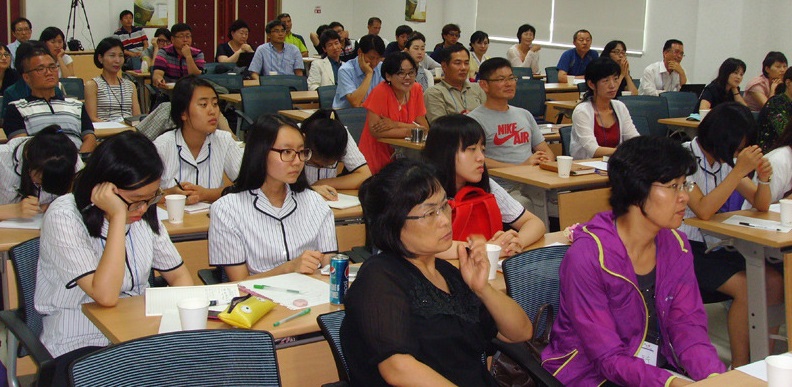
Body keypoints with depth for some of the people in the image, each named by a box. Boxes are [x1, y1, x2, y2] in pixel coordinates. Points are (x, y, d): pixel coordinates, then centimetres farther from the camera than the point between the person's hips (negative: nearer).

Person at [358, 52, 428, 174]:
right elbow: (375, 131, -20)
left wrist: (396, 125, -16)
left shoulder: (416, 90, 1)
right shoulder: (381, 92, -14)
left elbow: (425, 127, -2)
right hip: (375, 160, -6)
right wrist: (409, 130, -17)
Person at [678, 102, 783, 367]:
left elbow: (761, 206, 10)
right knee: (746, 288, -23)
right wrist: (739, 171, -26)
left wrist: (764, 178, -11)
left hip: (716, 246, 7)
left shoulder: (727, 159, 8)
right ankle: (740, 368, -9)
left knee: (774, 283, -12)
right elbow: (703, 211, -25)